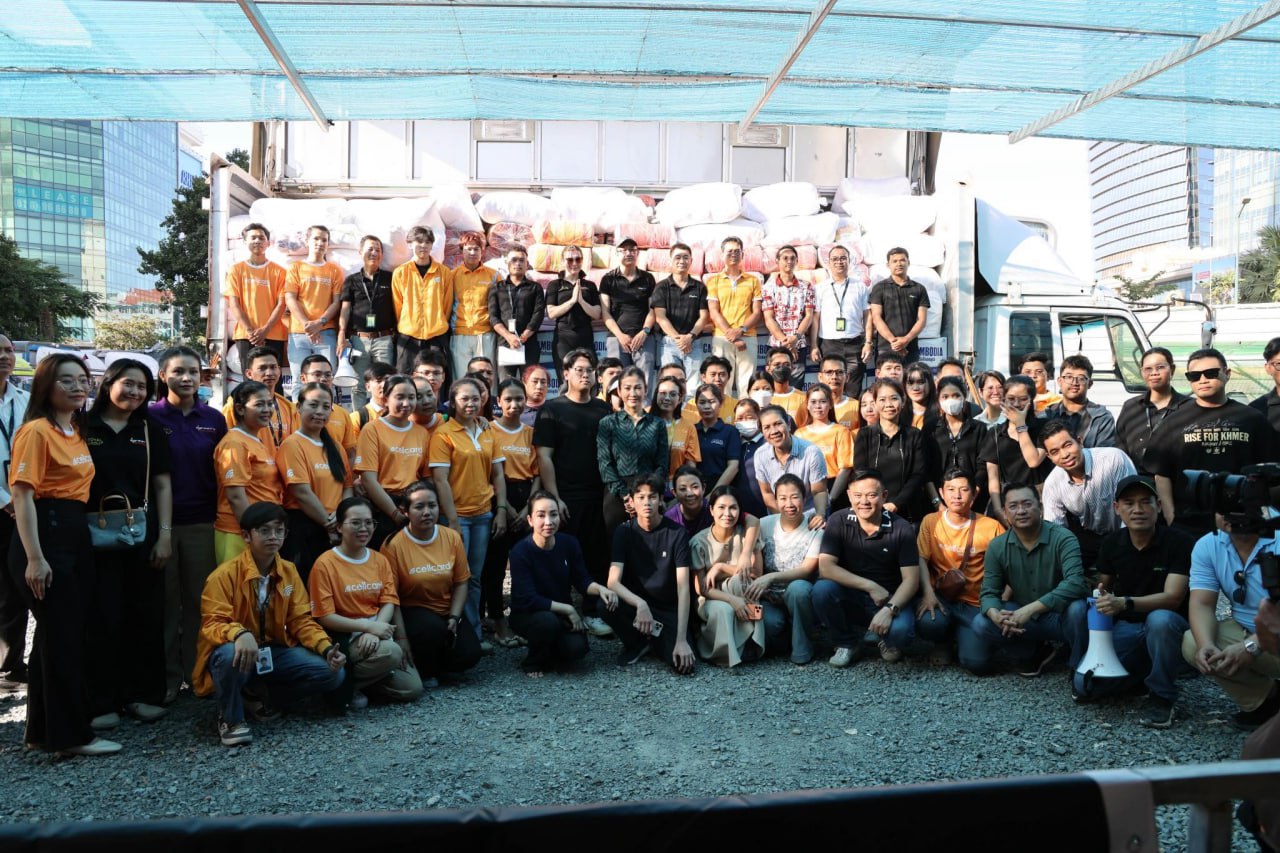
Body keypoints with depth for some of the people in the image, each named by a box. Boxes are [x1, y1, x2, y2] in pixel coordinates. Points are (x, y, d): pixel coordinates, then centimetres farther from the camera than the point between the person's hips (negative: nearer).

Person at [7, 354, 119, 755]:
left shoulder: (78, 431, 14)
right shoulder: (36, 431, -11)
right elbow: (22, 495, -16)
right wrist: (34, 558, -21)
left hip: (76, 533, 9)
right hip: (45, 533, -9)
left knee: (57, 633, 14)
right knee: (62, 635, -3)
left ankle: (43, 730, 25)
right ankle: (72, 734, 6)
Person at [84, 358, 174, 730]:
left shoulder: (150, 432, 10)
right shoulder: (83, 428, 1)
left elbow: (162, 485, 8)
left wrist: (164, 534, 0)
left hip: (142, 533, 3)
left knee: (145, 615, 6)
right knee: (102, 616, 0)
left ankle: (143, 694, 17)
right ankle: (102, 702, 8)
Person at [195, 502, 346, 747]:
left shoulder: (289, 572, 1)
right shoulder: (225, 574, -15)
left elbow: (301, 621, 2)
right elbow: (212, 624, -21)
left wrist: (327, 649, -15)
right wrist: (239, 634, -44)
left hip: (275, 652, 5)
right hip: (237, 653, -5)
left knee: (333, 673, -13)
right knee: (230, 654, -42)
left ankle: (264, 697, 10)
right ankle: (230, 718, -11)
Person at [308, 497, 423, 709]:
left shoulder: (380, 560, 9)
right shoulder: (325, 564, -7)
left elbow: (389, 602, 2)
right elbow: (324, 617, -11)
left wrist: (374, 631, -19)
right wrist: (368, 626, -21)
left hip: (378, 632, 6)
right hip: (344, 636, -6)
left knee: (412, 688, -10)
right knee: (390, 652, -34)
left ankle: (365, 677, 12)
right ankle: (346, 685, -8)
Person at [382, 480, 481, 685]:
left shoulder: (452, 537, -2)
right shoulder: (394, 544, -14)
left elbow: (461, 583, 4)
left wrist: (454, 617, -10)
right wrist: (401, 637, -17)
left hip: (447, 610, 4)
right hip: (411, 611, -4)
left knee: (469, 654, -17)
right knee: (433, 628, -36)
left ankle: (441, 666, 19)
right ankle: (423, 672, -4)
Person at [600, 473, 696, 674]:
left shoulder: (676, 533, -12)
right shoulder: (624, 531, -7)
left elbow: (683, 587, -18)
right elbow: (613, 581, -17)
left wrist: (681, 639, -26)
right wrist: (640, 604, -37)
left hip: (669, 610, -1)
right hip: (635, 604, 1)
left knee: (684, 664, -26)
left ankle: (652, 640, 8)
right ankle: (637, 643, -1)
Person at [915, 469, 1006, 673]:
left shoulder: (991, 527, -3)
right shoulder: (930, 521, 2)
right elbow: (921, 559, -3)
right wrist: (928, 593, -18)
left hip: (975, 605, -1)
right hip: (940, 596, 1)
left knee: (976, 663, -20)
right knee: (927, 623, -35)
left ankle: (959, 635, 18)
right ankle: (943, 640, 6)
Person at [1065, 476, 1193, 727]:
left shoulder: (1178, 542, -13)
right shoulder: (1112, 542, 1)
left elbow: (1173, 597, -22)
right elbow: (1104, 585, 15)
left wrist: (1125, 603, -37)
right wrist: (1100, 595, -10)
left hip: (1166, 628, -3)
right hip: (1124, 627, 4)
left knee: (1161, 619, -38)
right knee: (1077, 609, -23)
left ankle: (1161, 696, -14)